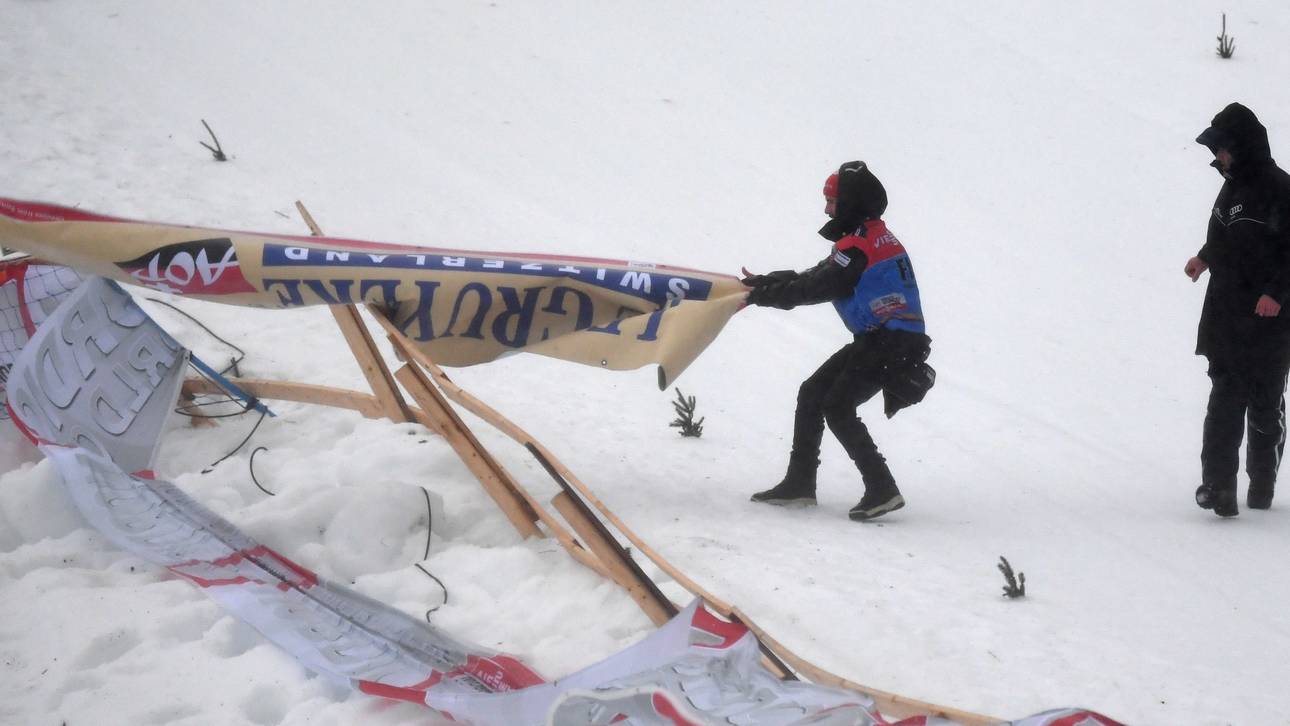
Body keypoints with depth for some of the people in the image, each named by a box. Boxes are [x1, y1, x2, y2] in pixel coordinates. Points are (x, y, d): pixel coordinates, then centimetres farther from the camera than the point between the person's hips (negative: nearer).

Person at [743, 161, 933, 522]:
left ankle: (882, 489, -13)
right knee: (811, 395, 11)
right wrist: (766, 283, 17)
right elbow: (816, 276, 20)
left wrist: (762, 295, -4)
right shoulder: (874, 235, 17)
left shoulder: (858, 245, -15)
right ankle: (799, 482, 15)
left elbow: (817, 288, -13)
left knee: (837, 407, -15)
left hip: (891, 341, -10)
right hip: (876, 339, 10)